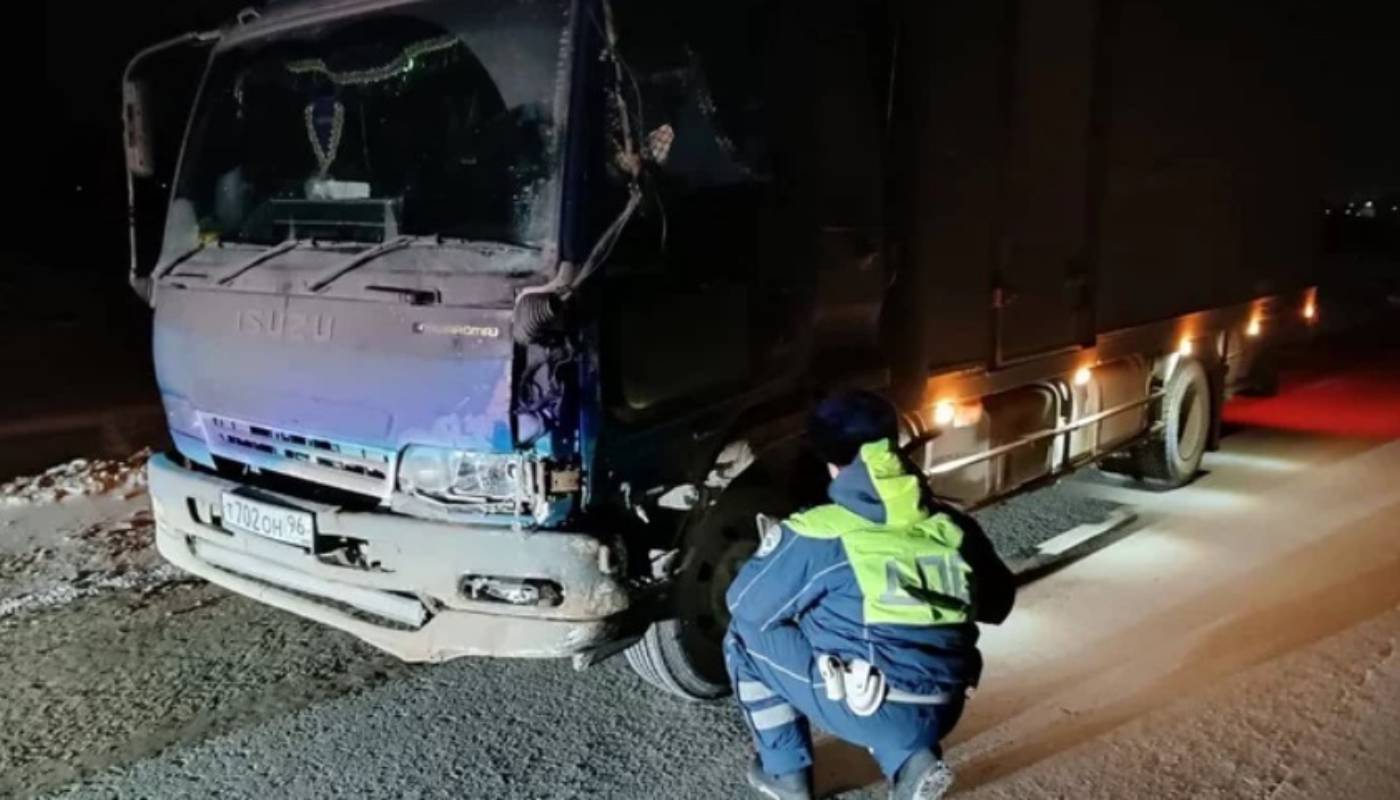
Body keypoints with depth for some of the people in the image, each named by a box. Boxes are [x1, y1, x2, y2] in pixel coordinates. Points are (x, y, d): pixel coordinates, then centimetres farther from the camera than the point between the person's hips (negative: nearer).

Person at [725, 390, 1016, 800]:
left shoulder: (818, 534, -9)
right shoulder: (950, 524, 4)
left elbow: (746, 605, 2)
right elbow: (998, 603, 18)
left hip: (866, 710, -5)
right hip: (942, 710, 5)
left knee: (748, 634, 14)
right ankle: (909, 757, 12)